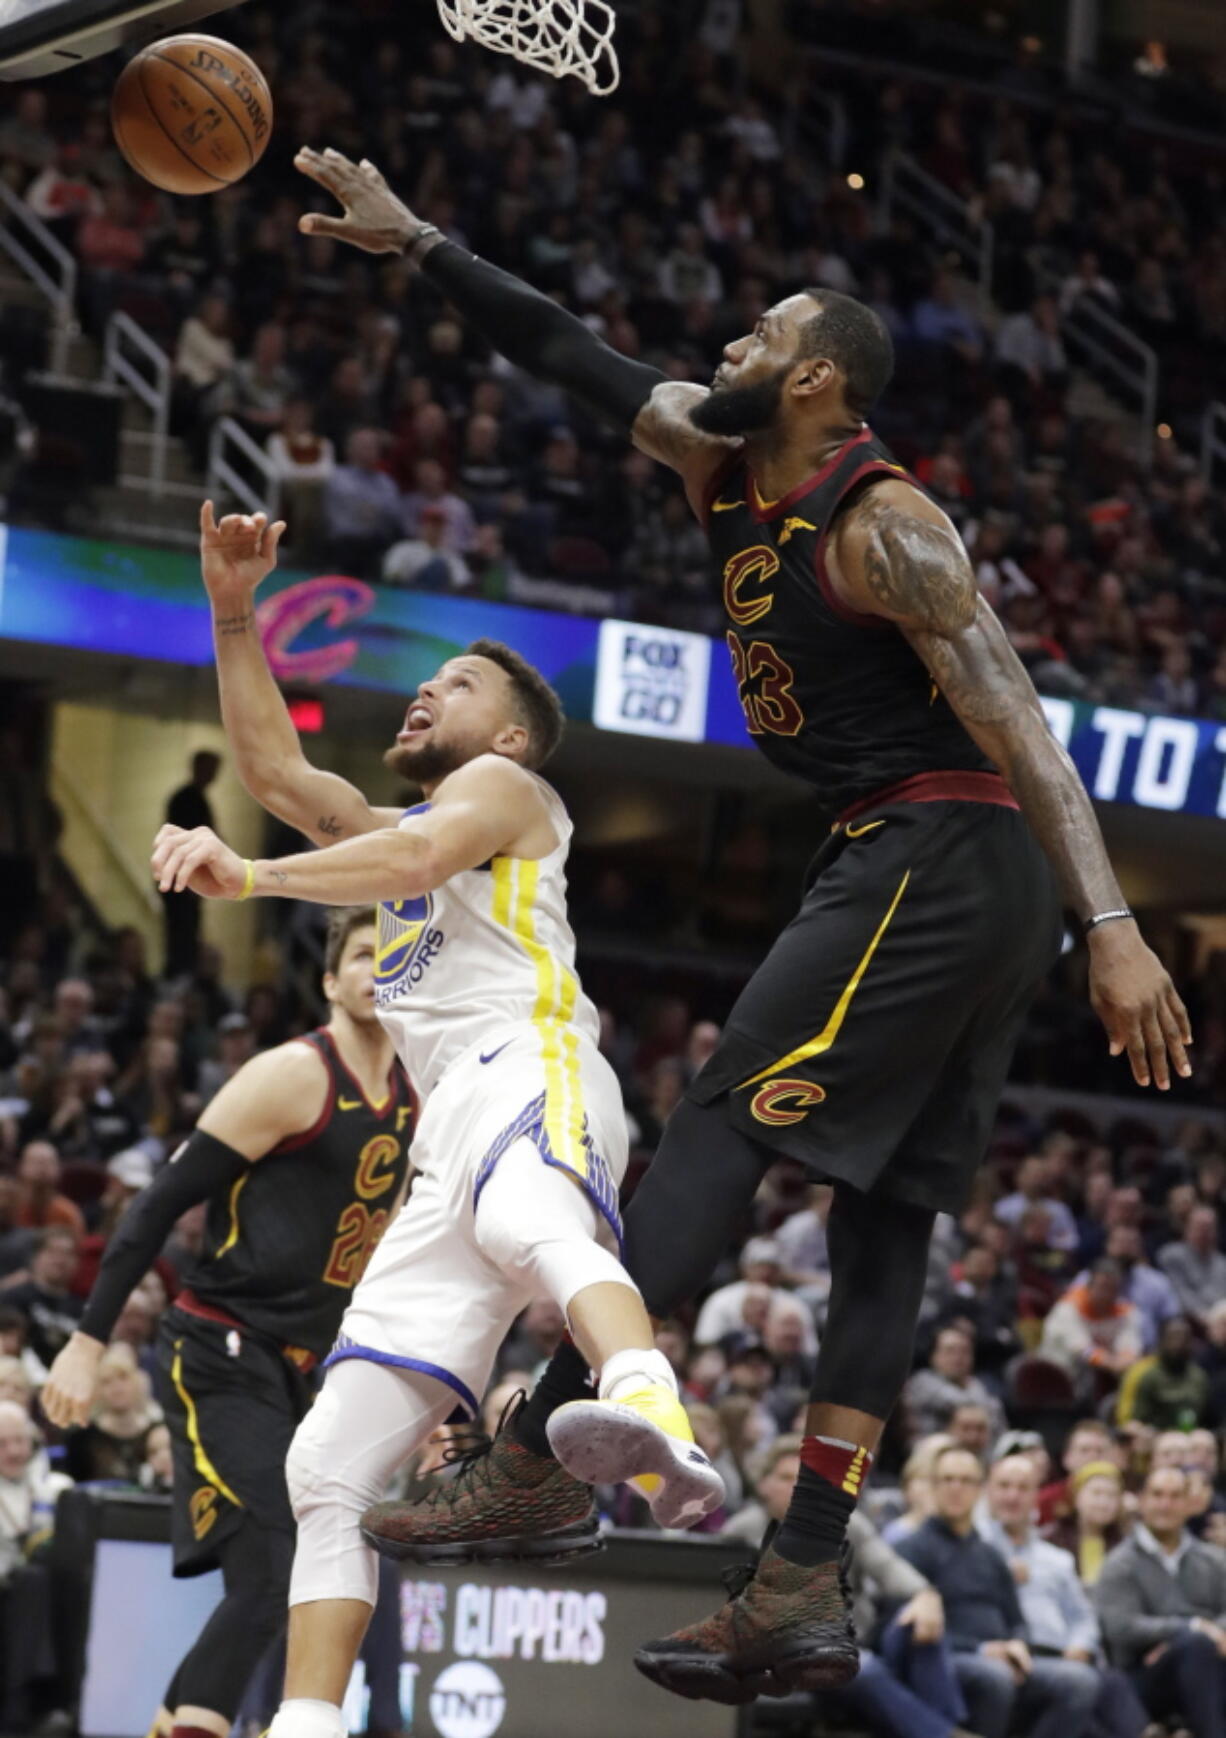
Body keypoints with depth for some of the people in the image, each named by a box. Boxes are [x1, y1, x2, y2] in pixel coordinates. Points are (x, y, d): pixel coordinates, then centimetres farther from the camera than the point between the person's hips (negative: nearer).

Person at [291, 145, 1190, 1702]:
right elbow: (570, 355, 23)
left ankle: (543, 1457, -15)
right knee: (879, 1222, 4)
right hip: (941, 884, 10)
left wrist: (1111, 927, -28)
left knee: (720, 1126, -12)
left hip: (935, 860, -10)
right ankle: (802, 1600, 2)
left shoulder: (883, 526, -15)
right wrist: (414, 244, 21)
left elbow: (1015, 722, -21)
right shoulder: (725, 465, 12)